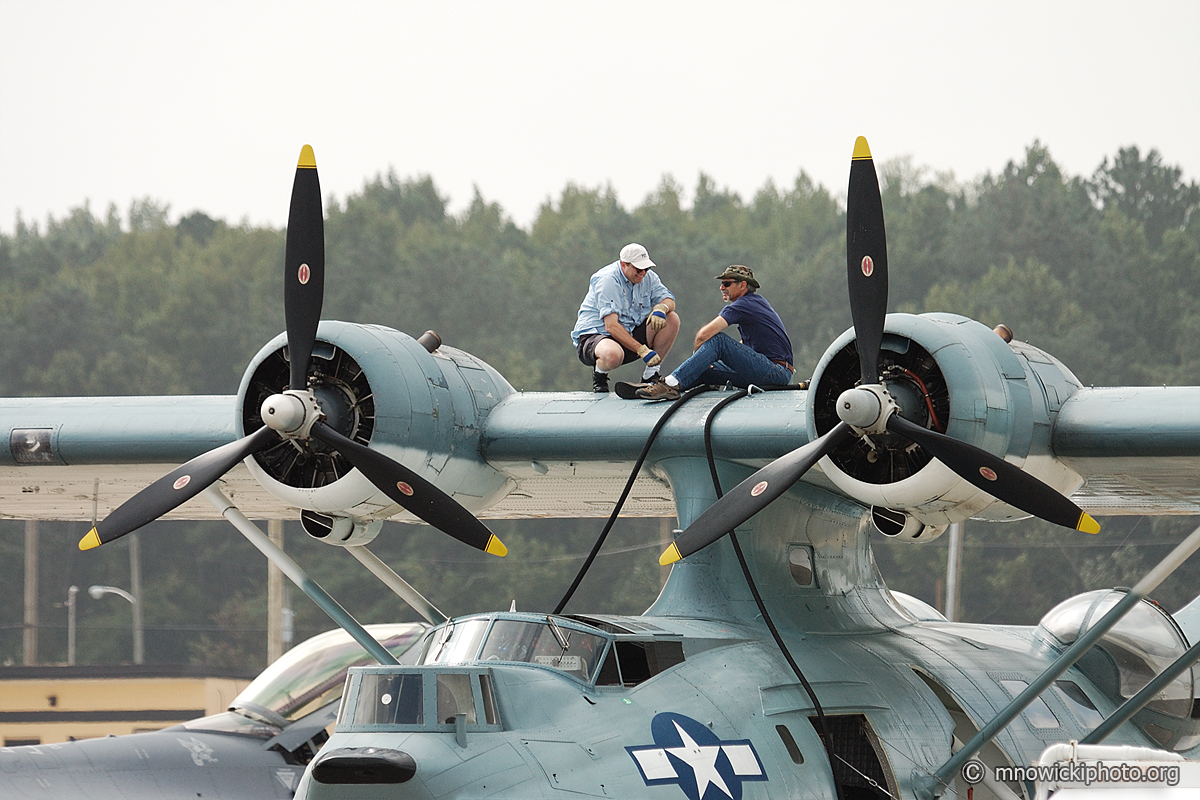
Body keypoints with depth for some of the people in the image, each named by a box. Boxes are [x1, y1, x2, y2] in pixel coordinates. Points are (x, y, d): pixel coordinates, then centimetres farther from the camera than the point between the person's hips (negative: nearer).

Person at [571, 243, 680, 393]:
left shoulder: (647, 276, 2)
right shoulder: (607, 280, -21)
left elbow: (668, 300, 3)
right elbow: (611, 326, -28)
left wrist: (660, 309, -25)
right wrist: (642, 351, -35)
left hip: (630, 334, 7)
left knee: (672, 320, -9)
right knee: (613, 355, -43)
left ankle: (650, 375, -1)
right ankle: (599, 374, -4)